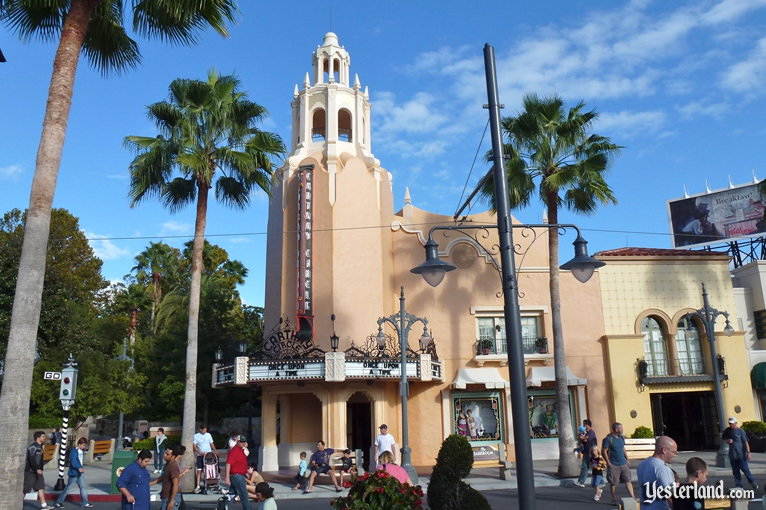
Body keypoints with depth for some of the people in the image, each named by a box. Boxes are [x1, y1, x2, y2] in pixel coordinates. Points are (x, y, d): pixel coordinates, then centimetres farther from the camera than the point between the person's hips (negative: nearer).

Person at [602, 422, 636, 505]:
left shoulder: (621, 438, 8)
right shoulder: (608, 439, -13)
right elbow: (604, 452, -12)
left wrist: (627, 459, 13)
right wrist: (609, 463, -13)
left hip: (623, 464, 6)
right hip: (613, 466, -6)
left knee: (628, 481, 2)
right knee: (613, 483, 5)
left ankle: (633, 497, 5)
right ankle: (614, 500, 16)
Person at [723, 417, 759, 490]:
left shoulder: (740, 431, -8)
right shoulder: (728, 430, 6)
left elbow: (746, 442, -9)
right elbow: (723, 437, 19)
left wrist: (748, 452, -14)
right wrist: (727, 440, -4)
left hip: (741, 455, -5)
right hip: (732, 455, 5)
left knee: (745, 470, -2)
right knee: (735, 472, 9)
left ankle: (753, 483, 18)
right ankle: (739, 486, 18)